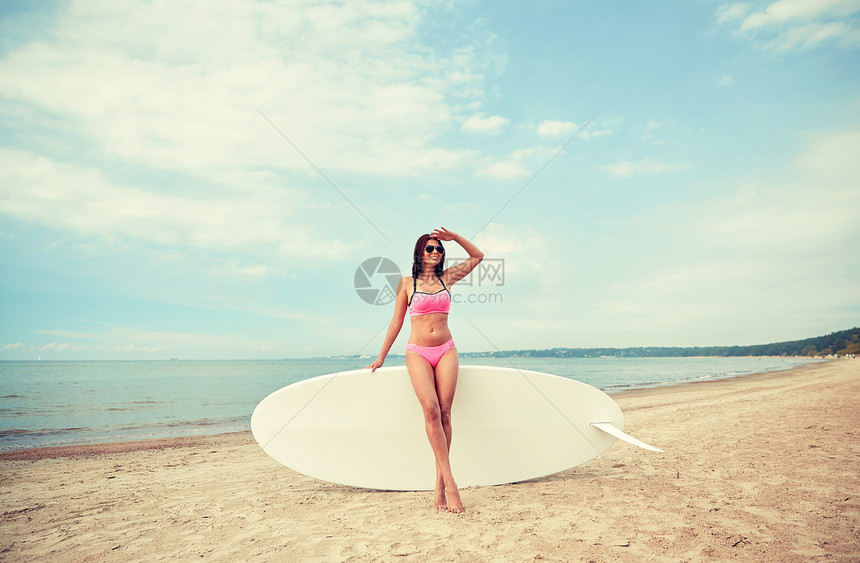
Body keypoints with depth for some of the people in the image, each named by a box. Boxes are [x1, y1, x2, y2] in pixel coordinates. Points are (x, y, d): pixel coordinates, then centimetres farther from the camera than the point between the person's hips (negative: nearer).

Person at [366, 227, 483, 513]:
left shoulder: (446, 278, 13)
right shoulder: (407, 283, 8)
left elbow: (478, 256, 19)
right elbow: (396, 322, 12)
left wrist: (455, 237, 7)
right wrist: (381, 357, 13)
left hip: (446, 350, 2)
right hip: (418, 352, -2)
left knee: (444, 413, -7)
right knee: (431, 409, -21)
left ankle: (439, 485, -2)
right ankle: (449, 480, -20)